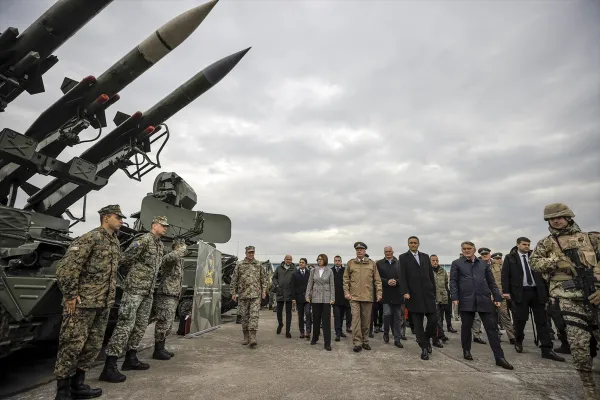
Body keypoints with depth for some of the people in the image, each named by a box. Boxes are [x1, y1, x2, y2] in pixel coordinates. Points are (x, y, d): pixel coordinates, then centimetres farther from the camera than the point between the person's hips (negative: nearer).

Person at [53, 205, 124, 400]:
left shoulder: (116, 243, 12)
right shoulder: (90, 238, -14)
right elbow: (66, 267, -19)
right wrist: (70, 295, -17)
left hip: (103, 304, 8)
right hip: (82, 302, -8)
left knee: (94, 345, 13)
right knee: (72, 345, 2)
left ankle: (77, 384, 27)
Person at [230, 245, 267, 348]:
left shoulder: (259, 264, 5)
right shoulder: (239, 264, 3)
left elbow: (264, 278, 9)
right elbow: (234, 280, 6)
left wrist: (264, 290, 1)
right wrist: (233, 293, 3)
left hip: (256, 294, -1)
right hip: (243, 294, 1)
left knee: (254, 315, -10)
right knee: (244, 316, 9)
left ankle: (252, 338, -9)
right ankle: (246, 337, 23)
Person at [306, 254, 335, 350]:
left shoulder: (329, 271, 0)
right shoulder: (313, 271, 4)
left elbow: (332, 285, 1)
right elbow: (309, 284, 5)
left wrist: (332, 298, -4)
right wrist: (308, 296, -1)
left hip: (326, 298, -2)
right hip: (315, 298, 2)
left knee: (326, 320, -3)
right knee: (316, 319, 11)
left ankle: (327, 343, 2)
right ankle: (315, 338, 31)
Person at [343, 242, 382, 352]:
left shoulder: (372, 263, 6)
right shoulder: (350, 263, 4)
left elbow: (377, 280, 6)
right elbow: (346, 279, 6)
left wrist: (379, 293, -1)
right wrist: (346, 292, -2)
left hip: (368, 297, 1)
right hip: (354, 297, -1)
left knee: (366, 320, 10)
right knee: (356, 319, -4)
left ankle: (365, 341, 23)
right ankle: (357, 343, 3)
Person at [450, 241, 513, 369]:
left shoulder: (484, 264, 15)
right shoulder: (457, 263, 6)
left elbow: (491, 282, 14)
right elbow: (453, 281, 1)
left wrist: (497, 297, 5)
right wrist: (454, 297, -9)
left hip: (484, 300, 2)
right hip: (466, 300, -2)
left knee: (492, 328, 0)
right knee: (466, 327, 7)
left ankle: (499, 357, 5)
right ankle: (466, 350, 23)